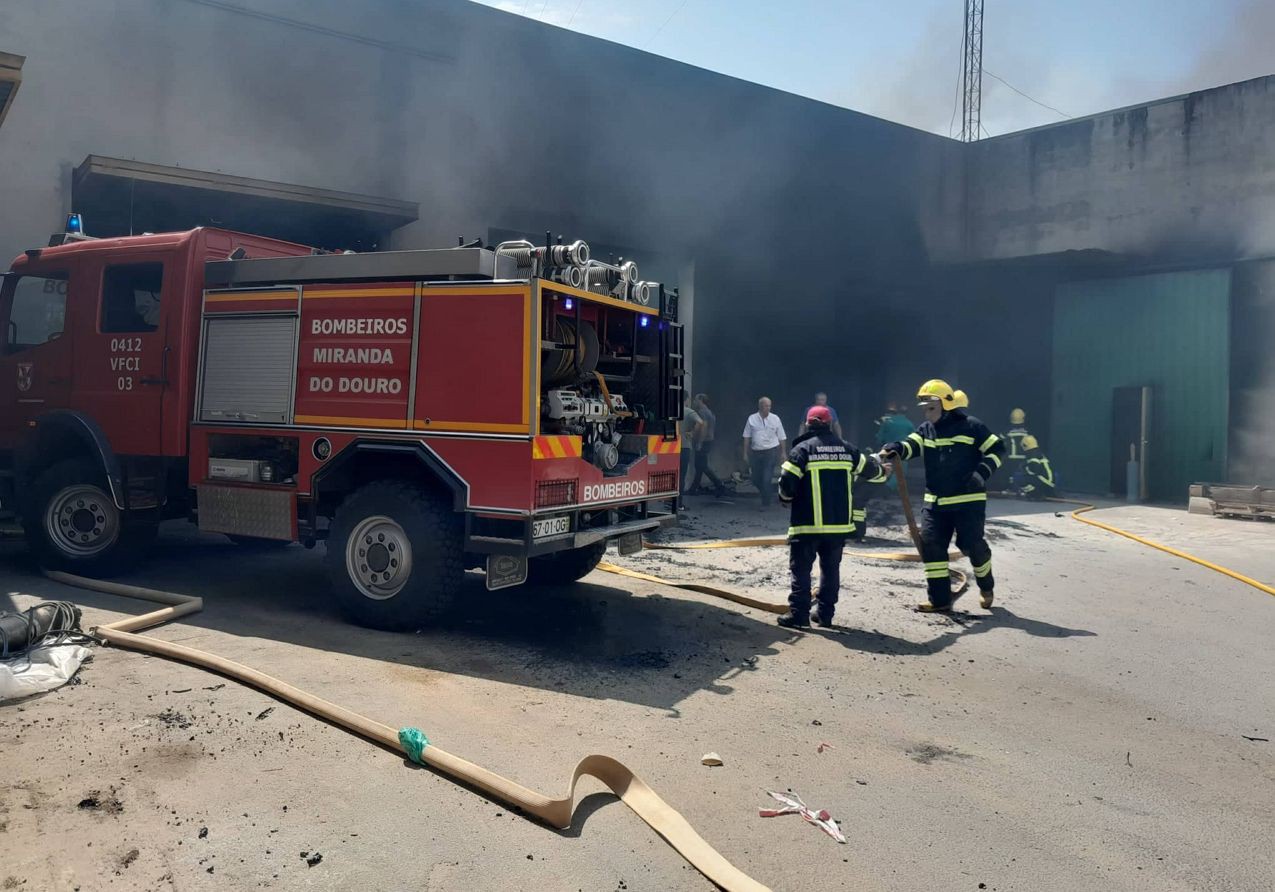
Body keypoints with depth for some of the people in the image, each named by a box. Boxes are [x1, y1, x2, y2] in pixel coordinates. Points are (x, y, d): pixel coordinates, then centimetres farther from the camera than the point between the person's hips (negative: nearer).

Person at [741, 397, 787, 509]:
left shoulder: (775, 419, 0)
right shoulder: (752, 419, 2)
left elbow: (782, 438, 5)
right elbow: (747, 437, 6)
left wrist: (783, 452, 4)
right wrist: (745, 453, 3)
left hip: (771, 452, -3)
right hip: (756, 452, 3)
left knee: (767, 479, -6)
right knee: (756, 479, 9)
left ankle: (766, 503, 8)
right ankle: (769, 495, 33)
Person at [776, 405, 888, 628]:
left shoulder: (802, 449, -8)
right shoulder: (846, 448, 6)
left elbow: (787, 482, -14)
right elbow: (870, 469, 17)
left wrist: (786, 498, 7)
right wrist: (882, 472, 40)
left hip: (808, 524, -5)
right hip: (839, 523, 5)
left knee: (801, 568, 2)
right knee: (831, 568, 15)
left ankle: (798, 614, 0)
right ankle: (825, 613, 19)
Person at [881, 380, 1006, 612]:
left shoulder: (970, 426, -7)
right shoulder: (926, 429, 8)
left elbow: (998, 448, -3)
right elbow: (911, 444, -8)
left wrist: (983, 472, -17)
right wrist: (895, 448, -30)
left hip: (968, 501, -5)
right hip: (935, 501, 5)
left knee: (972, 544, -2)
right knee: (931, 544, -2)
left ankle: (986, 586, 31)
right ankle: (940, 600, 6)